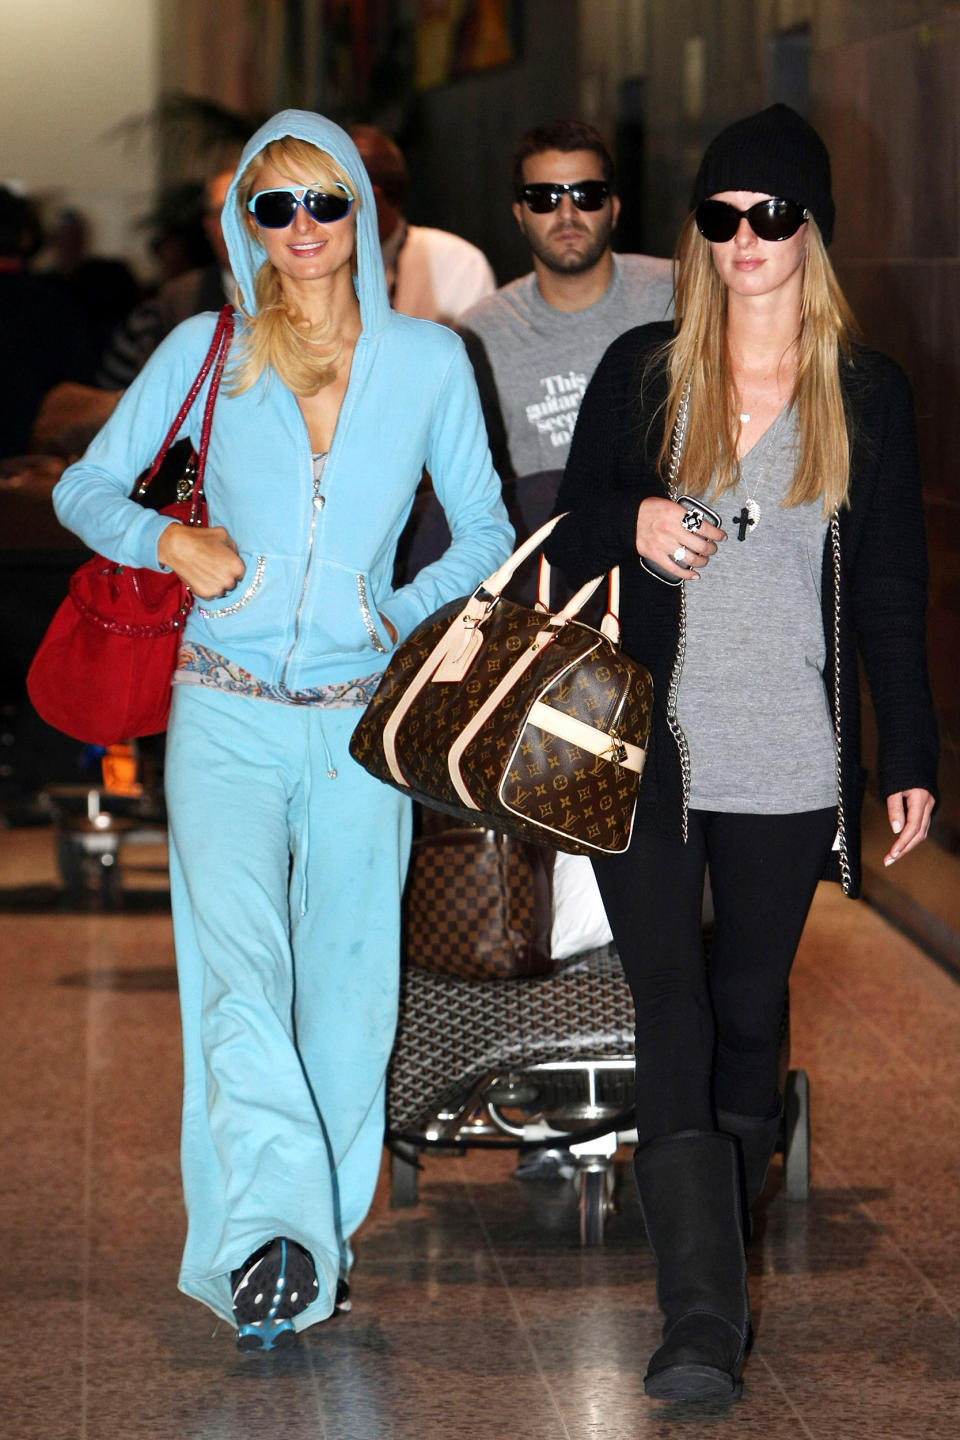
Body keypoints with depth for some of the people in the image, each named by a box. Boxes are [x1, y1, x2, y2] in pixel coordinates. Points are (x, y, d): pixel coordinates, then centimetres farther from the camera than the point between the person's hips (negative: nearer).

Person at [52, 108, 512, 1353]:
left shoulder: (429, 360, 4)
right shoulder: (205, 353, 3)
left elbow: (485, 533, 12)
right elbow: (86, 490, 10)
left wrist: (407, 614, -4)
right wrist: (171, 541, -9)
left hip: (361, 715, 1)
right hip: (227, 712, -1)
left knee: (345, 986, 5)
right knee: (240, 970, -19)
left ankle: (322, 1229, 19)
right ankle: (275, 1230, -28)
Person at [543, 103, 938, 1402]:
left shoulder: (867, 395, 5)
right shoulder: (641, 373, 4)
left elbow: (892, 593, 8)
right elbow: (567, 543, 9)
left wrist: (912, 759, 6)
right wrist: (634, 528, -14)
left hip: (789, 761, 1)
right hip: (649, 753, -1)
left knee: (749, 1015, 10)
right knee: (672, 1013, -10)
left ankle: (722, 1267, 24)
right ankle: (703, 1316, -15)